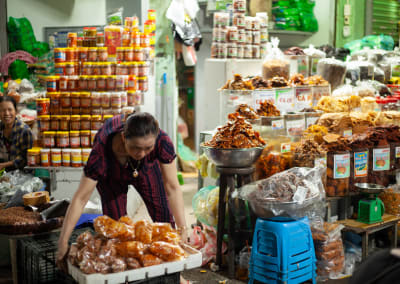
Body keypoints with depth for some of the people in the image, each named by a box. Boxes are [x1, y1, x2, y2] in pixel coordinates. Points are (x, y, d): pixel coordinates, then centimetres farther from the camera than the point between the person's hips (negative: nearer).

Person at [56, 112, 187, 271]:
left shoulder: (162, 142, -41)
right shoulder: (102, 151, -45)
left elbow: (172, 188, -32)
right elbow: (80, 199, -39)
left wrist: (182, 229, -35)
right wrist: (63, 243, -39)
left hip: (146, 169, 2)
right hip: (111, 176, -1)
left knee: (165, 219, -1)